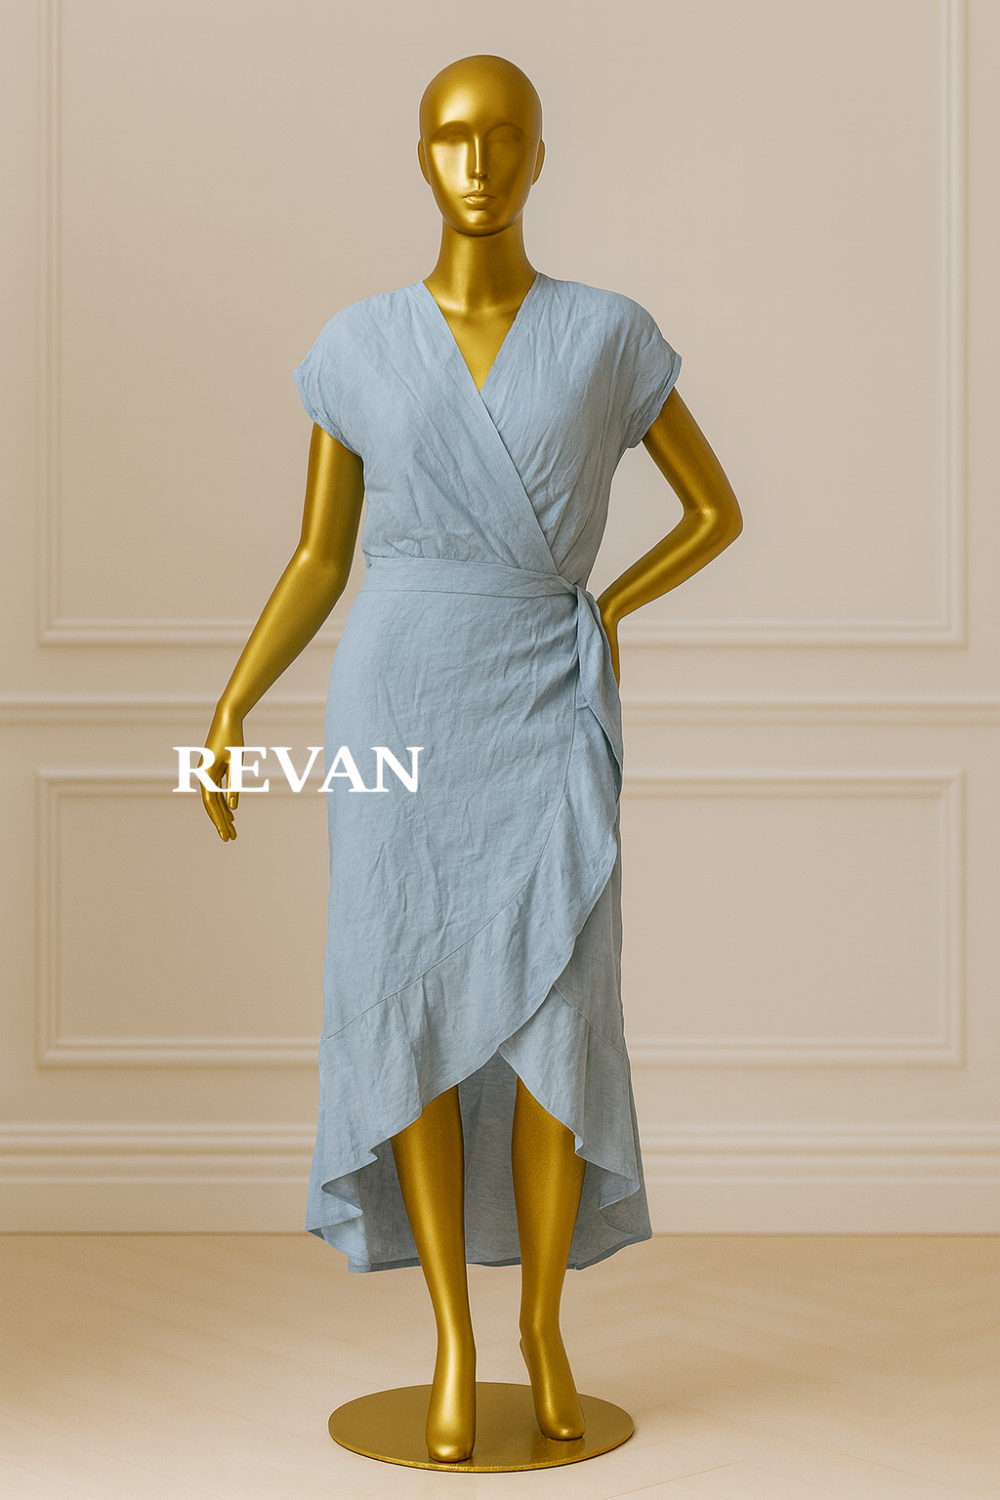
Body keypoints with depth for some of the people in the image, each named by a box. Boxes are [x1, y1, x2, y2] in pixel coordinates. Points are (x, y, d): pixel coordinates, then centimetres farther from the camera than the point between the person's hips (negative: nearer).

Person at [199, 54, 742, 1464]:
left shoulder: (612, 332, 3)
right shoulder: (359, 344, 5)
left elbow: (719, 509, 11)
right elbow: (316, 563, 9)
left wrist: (598, 624, -1)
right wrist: (228, 716, 0)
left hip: (545, 713, 0)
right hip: (402, 707, 1)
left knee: (550, 1020, -4)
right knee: (414, 1015, -1)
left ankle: (544, 1327, 17)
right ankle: (453, 1343, 14)